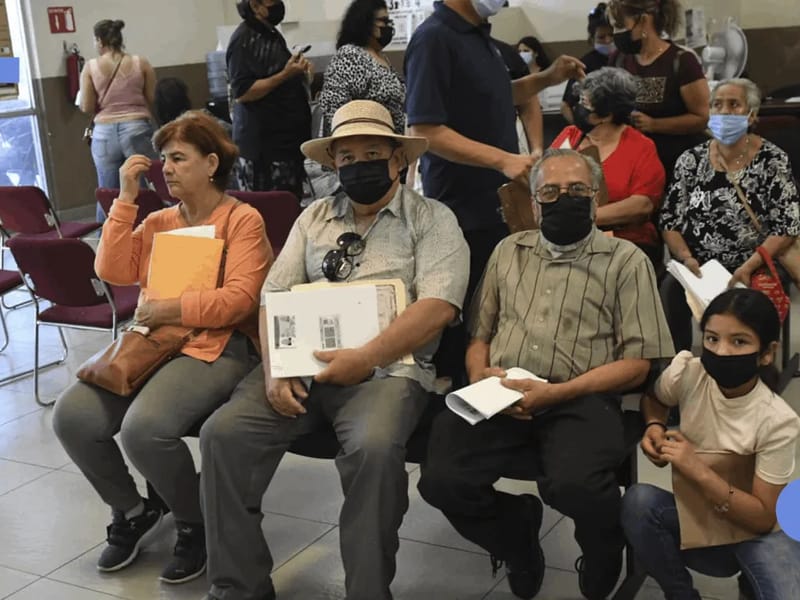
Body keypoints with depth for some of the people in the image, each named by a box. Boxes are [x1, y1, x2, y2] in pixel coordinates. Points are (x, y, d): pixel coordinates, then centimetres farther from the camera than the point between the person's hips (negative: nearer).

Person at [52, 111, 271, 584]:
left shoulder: (243, 219, -1)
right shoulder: (157, 222, 18)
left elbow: (239, 299, -12)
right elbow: (112, 271, 4)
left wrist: (170, 309, -14)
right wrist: (126, 199, 2)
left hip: (218, 346, -6)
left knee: (144, 426, -32)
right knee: (73, 417, -15)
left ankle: (196, 526, -3)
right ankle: (132, 511, 10)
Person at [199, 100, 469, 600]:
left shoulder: (431, 219, 4)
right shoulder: (314, 218, 18)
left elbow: (438, 306, -10)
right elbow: (274, 296, 11)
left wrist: (365, 358, -19)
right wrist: (274, 369, -7)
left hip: (387, 367, -4)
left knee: (374, 448, -34)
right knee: (223, 433, -17)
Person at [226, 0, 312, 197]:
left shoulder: (272, 34, 16)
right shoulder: (243, 40, -12)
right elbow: (242, 92, -19)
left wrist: (299, 72, 10)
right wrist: (285, 74, -22)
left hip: (287, 137, 9)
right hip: (262, 145, -9)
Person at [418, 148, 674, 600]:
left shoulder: (626, 260, 7)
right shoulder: (509, 251, 21)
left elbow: (637, 363, -1)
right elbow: (480, 334, 23)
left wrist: (556, 393, -14)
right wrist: (479, 374, -2)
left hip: (581, 399, -3)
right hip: (500, 397, 3)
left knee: (576, 487, -33)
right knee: (443, 480, -24)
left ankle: (602, 562, 5)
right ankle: (517, 535, 10)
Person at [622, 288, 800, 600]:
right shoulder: (688, 372, -14)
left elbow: (763, 519, -18)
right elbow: (653, 398, 12)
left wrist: (700, 473, -29)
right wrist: (655, 427, -11)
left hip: (753, 531, -3)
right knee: (639, 501, -28)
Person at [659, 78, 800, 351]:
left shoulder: (772, 161, -1)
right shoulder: (691, 159, 7)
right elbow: (669, 220, 6)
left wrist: (749, 267, -16)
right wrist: (686, 257, -11)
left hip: (751, 271, -2)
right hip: (695, 268, 2)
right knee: (669, 291, -30)